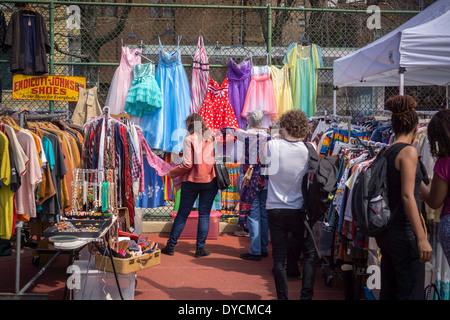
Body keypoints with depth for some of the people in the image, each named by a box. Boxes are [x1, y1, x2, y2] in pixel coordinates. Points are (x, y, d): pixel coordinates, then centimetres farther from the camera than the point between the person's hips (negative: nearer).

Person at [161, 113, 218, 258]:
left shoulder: (189, 139, -8)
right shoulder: (212, 138, 3)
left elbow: (187, 164, -13)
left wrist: (172, 173, -1)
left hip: (191, 181, -2)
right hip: (210, 181, 2)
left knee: (182, 214, 7)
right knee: (204, 214, 6)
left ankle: (171, 246, 15)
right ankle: (200, 248, 7)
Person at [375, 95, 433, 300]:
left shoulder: (386, 153, 11)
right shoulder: (408, 151, -12)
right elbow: (407, 196, -21)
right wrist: (422, 238, -22)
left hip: (386, 233, 8)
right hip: (404, 231, -8)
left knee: (388, 292, 15)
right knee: (410, 293, -1)